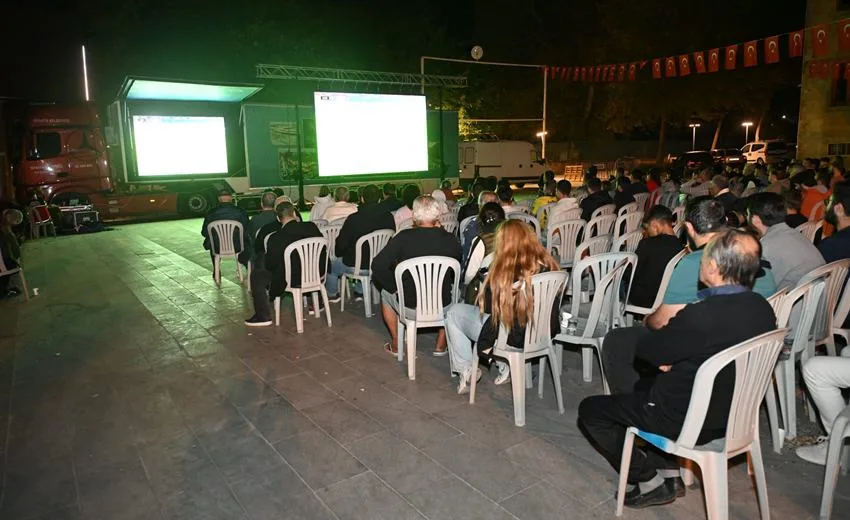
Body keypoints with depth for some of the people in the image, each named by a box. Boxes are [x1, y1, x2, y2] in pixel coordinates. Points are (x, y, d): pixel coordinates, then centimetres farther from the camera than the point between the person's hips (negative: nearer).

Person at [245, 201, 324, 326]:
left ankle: (263, 316, 16)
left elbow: (269, 265, -10)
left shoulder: (276, 238, -21)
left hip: (290, 280, -4)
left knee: (256, 275, 12)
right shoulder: (312, 227, -11)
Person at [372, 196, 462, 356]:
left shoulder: (404, 237, -16)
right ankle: (441, 345, 36)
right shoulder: (450, 239, -11)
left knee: (386, 293, 31)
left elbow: (378, 266, -17)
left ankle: (396, 344, 34)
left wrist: (394, 287, -1)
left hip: (410, 305, -1)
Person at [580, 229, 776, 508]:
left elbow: (645, 348, -18)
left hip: (689, 422, -8)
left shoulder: (701, 316, -34)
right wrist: (671, 355, -5)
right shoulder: (763, 308, -8)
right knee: (643, 390, 31)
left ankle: (649, 481, 15)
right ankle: (669, 473, 27)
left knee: (590, 409, 7)